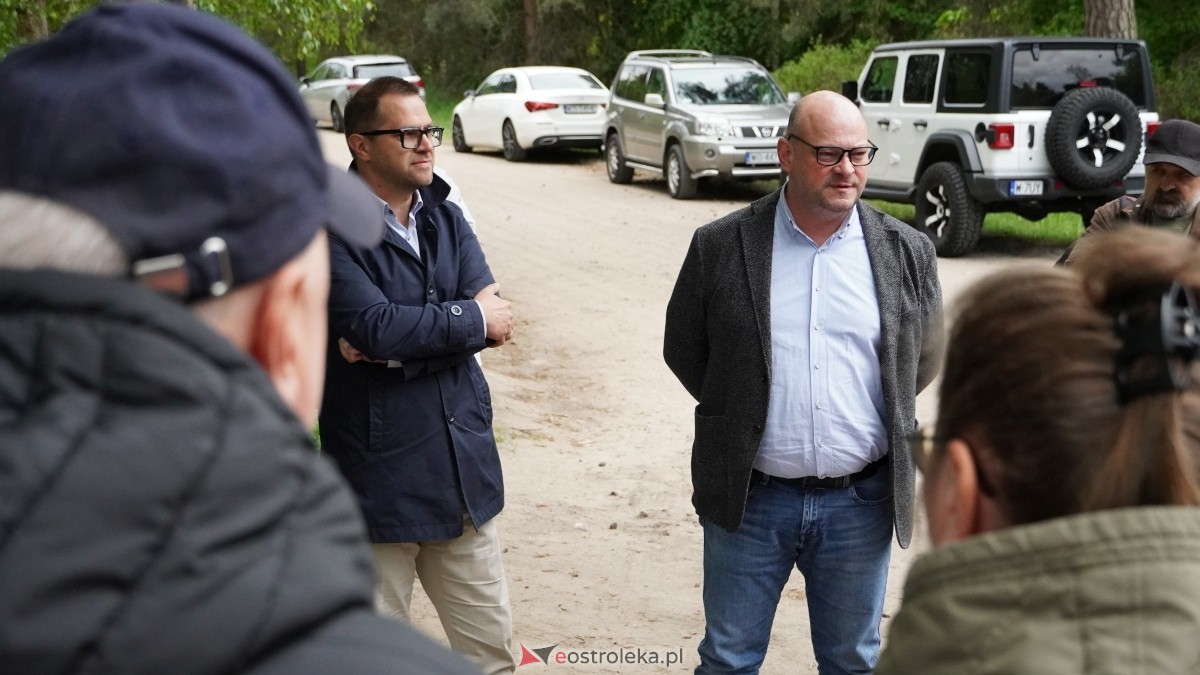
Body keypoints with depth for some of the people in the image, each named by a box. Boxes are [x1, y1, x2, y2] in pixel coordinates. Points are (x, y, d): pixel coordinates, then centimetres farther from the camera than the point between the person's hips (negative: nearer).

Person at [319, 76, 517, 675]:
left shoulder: (445, 217, 9)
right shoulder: (330, 231, -11)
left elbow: (494, 317, -3)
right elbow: (373, 326, -23)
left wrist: (396, 345, -17)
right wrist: (472, 319, -10)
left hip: (464, 467, 6)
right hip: (379, 479, -5)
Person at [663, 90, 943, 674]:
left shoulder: (908, 252, -1)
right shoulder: (720, 248, -5)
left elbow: (925, 357, 12)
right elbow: (683, 349, 6)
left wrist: (877, 421, 9)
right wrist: (739, 417, 7)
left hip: (861, 501, 1)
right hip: (748, 498, -1)